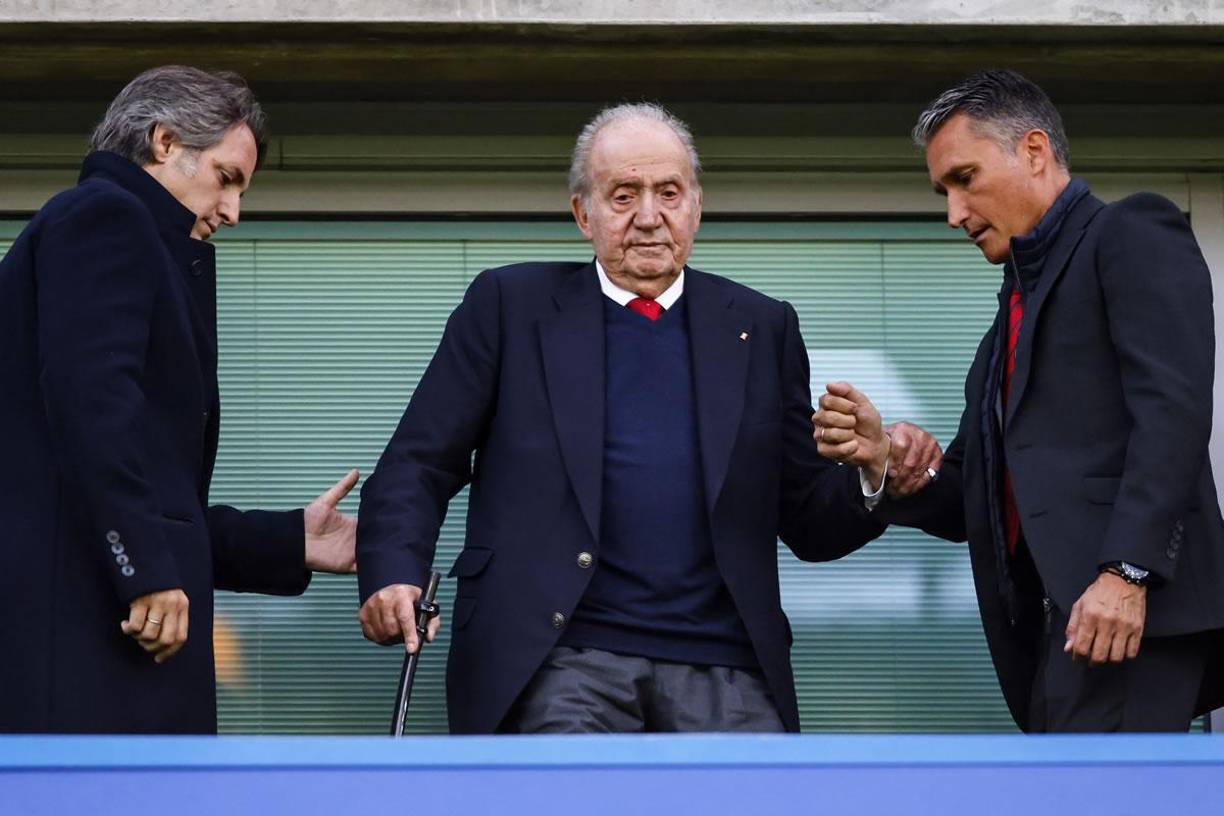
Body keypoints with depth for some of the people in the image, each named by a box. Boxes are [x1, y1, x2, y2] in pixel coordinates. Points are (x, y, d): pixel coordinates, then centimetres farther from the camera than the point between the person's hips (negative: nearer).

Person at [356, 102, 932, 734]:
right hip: (562, 660, -2)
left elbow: (808, 523, 15)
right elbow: (418, 467, 7)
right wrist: (394, 578, -12)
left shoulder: (761, 327, 16)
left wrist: (875, 479, -6)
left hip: (721, 670, 2)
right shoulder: (511, 305, 10)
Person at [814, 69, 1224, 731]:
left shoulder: (1133, 234, 3)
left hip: (1125, 605, -8)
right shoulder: (1016, 309, 28)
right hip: (1048, 625, 9)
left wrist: (1126, 571, -22)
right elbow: (964, 502, 25)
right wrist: (881, 457, 5)